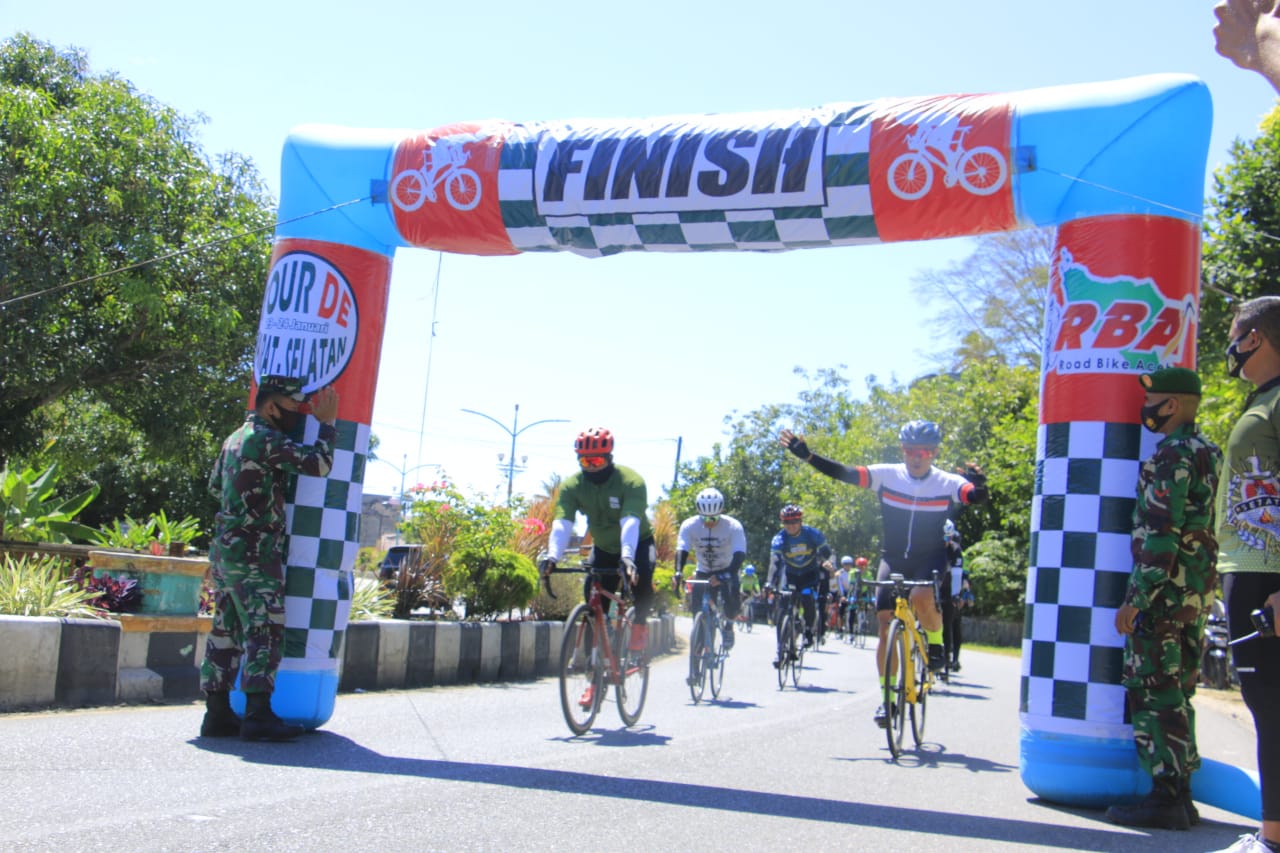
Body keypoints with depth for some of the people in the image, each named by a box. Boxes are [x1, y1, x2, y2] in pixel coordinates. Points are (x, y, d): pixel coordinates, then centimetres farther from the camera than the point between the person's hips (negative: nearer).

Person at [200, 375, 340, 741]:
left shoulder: (235, 438, 16)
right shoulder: (267, 440, -14)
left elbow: (215, 485, 28)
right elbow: (318, 463, -18)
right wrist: (328, 422, -7)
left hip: (225, 550, 10)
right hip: (254, 556, -10)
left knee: (226, 632, 9)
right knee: (265, 633, -8)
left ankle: (217, 714, 12)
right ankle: (258, 716, -10)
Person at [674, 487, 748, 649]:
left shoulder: (733, 526, -25)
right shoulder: (689, 525, -20)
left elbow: (740, 555, -32)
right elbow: (681, 550, -28)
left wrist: (727, 574, -49)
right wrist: (678, 572, -47)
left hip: (726, 571, -2)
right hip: (703, 572, 2)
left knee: (731, 603, -25)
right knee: (697, 608, -15)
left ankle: (729, 626, 7)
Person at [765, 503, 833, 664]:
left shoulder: (813, 534, -18)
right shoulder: (779, 538, -20)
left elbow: (826, 552, -6)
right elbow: (775, 561, -30)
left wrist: (824, 564, -25)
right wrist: (770, 583, -42)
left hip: (810, 574, -1)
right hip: (790, 574, 1)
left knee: (809, 601, -26)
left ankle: (809, 630, 3)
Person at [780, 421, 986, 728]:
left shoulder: (947, 483, -12)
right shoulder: (887, 475, -9)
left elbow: (977, 496, -29)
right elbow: (845, 473, -17)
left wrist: (978, 485, -53)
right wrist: (807, 455, -29)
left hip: (929, 558, -2)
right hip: (893, 557, 2)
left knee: (921, 597, -33)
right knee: (885, 626, -6)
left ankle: (936, 641, 0)